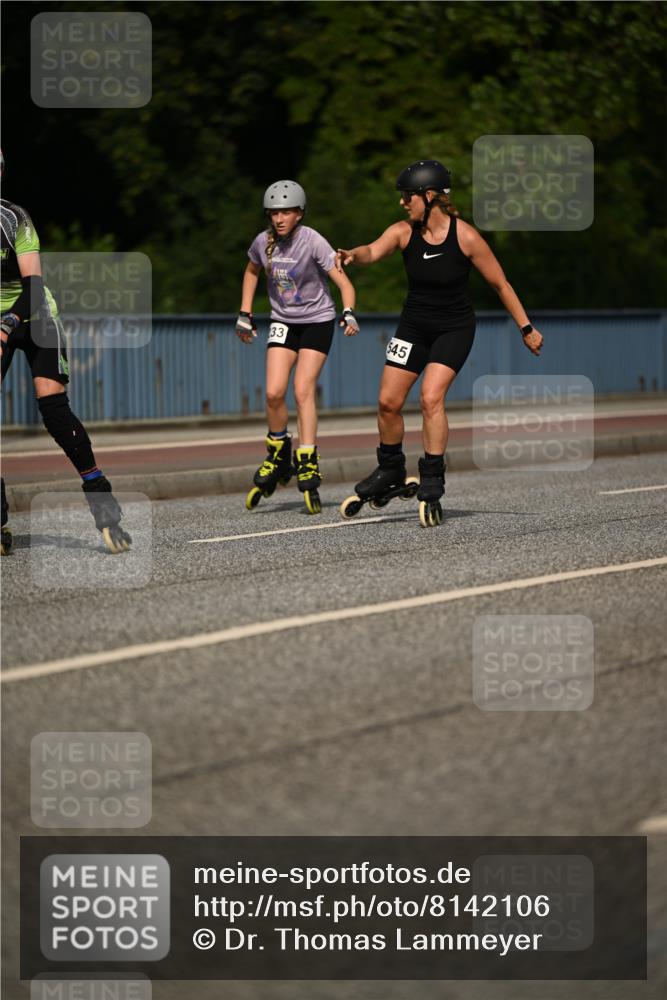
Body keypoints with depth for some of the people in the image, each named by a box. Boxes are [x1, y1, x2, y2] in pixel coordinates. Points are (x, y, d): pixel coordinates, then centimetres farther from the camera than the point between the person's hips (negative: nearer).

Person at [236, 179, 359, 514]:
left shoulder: (313, 242, -19)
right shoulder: (263, 242, -6)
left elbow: (344, 282, -22)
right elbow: (251, 272, 16)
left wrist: (349, 313, -39)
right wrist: (245, 314, 14)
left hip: (317, 320, -3)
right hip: (283, 322, 4)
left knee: (303, 391, -15)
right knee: (274, 392, -10)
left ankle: (308, 467, -11)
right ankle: (278, 455, 13)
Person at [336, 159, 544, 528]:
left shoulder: (466, 237, -17)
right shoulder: (404, 232, -9)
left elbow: (500, 284, -9)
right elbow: (373, 251, -28)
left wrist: (526, 328, -6)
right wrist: (353, 255, -52)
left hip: (454, 328, -4)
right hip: (414, 325, 4)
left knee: (431, 398, -21)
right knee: (388, 401, 1)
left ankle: (432, 484, -13)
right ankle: (390, 471, 25)